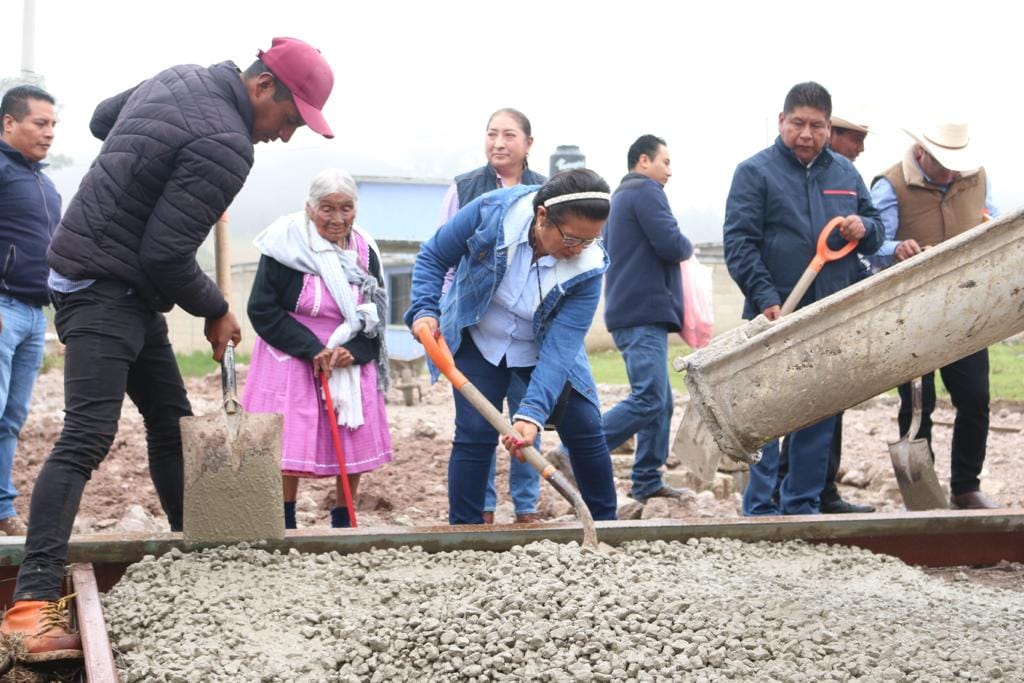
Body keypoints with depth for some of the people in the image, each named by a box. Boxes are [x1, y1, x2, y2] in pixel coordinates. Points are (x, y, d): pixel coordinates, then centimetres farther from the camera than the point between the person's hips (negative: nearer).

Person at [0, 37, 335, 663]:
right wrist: (216, 311, -6)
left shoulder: (181, 77, 7)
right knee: (88, 437, -18)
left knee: (171, 419, 17)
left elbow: (100, 119, 24)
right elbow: (166, 254, -22)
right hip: (106, 290, -11)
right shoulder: (227, 145, -22)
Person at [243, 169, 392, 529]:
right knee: (290, 446, -7)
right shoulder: (285, 247, -12)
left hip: (350, 363, 4)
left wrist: (354, 350, -15)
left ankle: (344, 521, 19)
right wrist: (312, 349, -19)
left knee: (355, 445, 4)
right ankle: (284, 523, 6)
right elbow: (262, 310, -13)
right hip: (292, 362, -4)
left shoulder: (364, 253, 3)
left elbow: (376, 316, 5)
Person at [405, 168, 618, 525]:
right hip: (478, 341, -1)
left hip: (544, 348, 1)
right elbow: (433, 257, -12)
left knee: (586, 430, -3)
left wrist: (532, 414, -42)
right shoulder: (492, 212, -30)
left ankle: (606, 524, 16)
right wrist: (424, 310, -27)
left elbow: (560, 348, -31)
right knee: (475, 434, -10)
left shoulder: (587, 269, -28)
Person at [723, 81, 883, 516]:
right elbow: (739, 243, -8)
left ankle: (803, 504, 19)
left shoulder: (845, 173, 14)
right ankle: (760, 508, 4)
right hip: (775, 318, -5)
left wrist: (864, 228, -2)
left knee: (820, 415, 9)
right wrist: (765, 299, -18)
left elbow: (876, 227, 24)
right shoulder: (755, 172, -1)